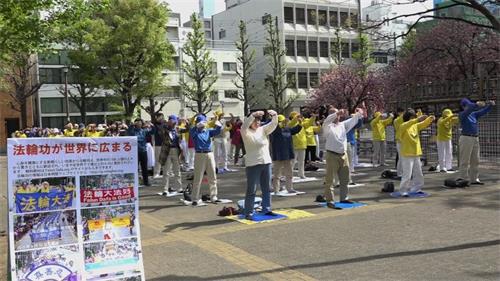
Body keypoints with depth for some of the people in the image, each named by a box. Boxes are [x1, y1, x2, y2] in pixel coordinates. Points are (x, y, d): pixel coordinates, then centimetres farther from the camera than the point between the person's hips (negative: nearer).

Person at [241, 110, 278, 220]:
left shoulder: (263, 130, 10)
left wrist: (275, 115, -20)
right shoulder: (246, 132, -4)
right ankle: (248, 213, 4)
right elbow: (244, 126, -25)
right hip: (253, 164, -5)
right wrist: (253, 115, -38)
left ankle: (266, 209, 24)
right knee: (251, 190, -1)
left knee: (266, 189, 13)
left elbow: (273, 124, 0)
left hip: (266, 163, 6)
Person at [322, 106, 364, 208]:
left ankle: (343, 198, 28)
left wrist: (359, 113, -13)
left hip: (343, 155, 6)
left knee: (344, 179, 15)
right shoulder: (328, 126, -2)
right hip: (332, 155, -6)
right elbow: (327, 121, -23)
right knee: (330, 179, -3)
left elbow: (353, 120, 7)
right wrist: (337, 113, -38)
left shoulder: (343, 125, 14)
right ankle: (329, 200, 1)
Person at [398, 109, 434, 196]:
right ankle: (403, 191, 2)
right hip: (407, 155, -7)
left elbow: (424, 124, 7)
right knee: (407, 174, -7)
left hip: (416, 154, 7)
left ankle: (416, 189, 26)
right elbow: (407, 125, -32)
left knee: (418, 174, 14)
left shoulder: (415, 126, 10)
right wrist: (417, 119, -44)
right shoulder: (402, 127, -11)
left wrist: (429, 119, -15)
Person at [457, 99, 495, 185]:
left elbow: (484, 111, 8)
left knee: (475, 161, 10)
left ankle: (474, 179, 17)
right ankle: (463, 180, -3)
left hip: (475, 139, 8)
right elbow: (468, 110, -26)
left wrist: (491, 105, -10)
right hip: (466, 138, -8)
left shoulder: (474, 114, 14)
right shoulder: (462, 115, -6)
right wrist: (476, 105, -40)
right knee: (465, 161, -6)